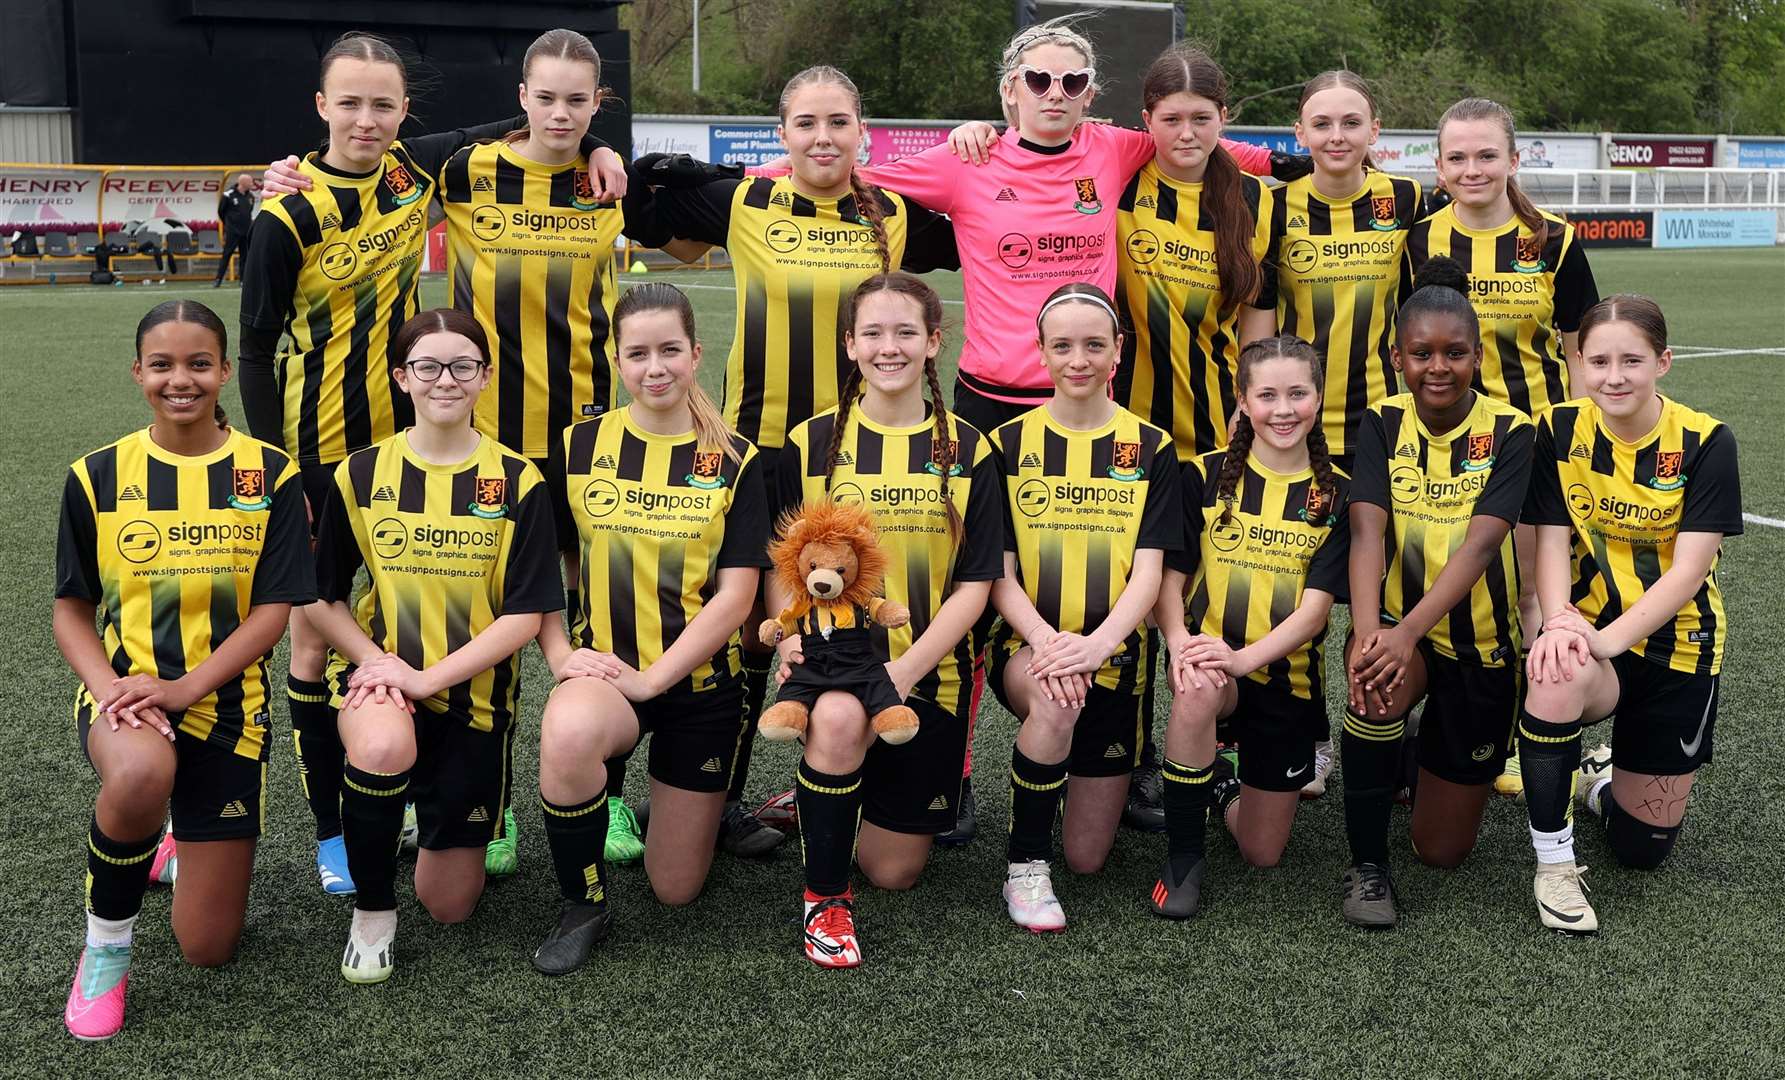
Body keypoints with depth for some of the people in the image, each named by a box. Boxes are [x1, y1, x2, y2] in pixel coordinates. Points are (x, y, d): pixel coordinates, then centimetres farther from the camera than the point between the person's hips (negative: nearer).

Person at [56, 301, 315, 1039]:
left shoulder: (269, 475, -3)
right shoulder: (97, 477, 0)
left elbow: (274, 610, -7)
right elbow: (71, 611, 4)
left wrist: (184, 686, -20)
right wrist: (109, 688, -16)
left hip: (226, 700, 0)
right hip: (124, 691, 0)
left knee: (208, 948, 2)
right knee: (141, 774, -41)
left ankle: (187, 841, 39)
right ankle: (106, 945, -11)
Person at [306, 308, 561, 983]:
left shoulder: (517, 482, -6)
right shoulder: (361, 474, -1)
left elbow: (526, 615, -9)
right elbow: (323, 598, 4)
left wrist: (427, 677, -19)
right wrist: (376, 659, -15)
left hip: (474, 689, 0)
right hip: (379, 671, 0)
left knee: (450, 905, 4)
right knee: (382, 748, -40)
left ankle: (441, 813, 39)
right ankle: (372, 913, -13)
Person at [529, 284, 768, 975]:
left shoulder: (733, 461, -2)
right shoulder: (580, 446, 1)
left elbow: (736, 594, -8)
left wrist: (651, 679, -17)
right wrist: (560, 654, -11)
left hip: (699, 679, 0)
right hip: (602, 667, 0)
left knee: (677, 888, 5)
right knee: (568, 733, -39)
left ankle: (692, 803, 42)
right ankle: (582, 907, -11)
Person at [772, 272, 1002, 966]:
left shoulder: (966, 451, 1)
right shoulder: (812, 443, 1)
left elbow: (974, 584, -2)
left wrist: (904, 671, -16)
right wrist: (793, 641, -18)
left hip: (928, 674, 2)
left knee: (896, 870, 3)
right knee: (840, 717, -38)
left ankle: (825, 802, 38)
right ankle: (825, 896, -15)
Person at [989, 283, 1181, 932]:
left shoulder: (1151, 448, 3)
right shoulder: (1009, 443, 1)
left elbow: (1148, 570, -6)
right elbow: (997, 572, -4)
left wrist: (1096, 644, -25)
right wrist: (1045, 641, -24)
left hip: (1113, 657, 1)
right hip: (1026, 645, -1)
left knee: (1088, 858, 3)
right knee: (1054, 702, -39)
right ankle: (1025, 865, -17)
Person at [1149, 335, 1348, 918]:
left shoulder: (1335, 495, -2)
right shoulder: (1205, 476, -2)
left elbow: (1316, 605, -11)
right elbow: (1169, 577, -4)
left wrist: (1244, 657, -28)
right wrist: (1180, 641, -26)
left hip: (1287, 677, 1)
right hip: (1208, 653, -1)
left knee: (1263, 853, 5)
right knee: (1199, 690, -40)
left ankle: (1222, 784, 41)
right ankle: (1183, 854, -19)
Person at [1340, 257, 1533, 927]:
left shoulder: (1509, 431, -12)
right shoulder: (1382, 424, -7)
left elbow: (1479, 544, -25)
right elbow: (1366, 532, -21)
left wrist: (1409, 631, -40)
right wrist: (1367, 634, -39)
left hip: (1481, 644, 0)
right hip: (1396, 627, 0)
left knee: (1443, 850, 4)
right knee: (1378, 682, -38)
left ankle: (1471, 761, 40)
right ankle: (1367, 866, -18)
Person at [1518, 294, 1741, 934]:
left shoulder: (1705, 443, -13)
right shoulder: (1560, 432, -6)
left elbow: (1689, 569, -19)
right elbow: (1551, 541, -10)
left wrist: (1608, 639, -32)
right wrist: (1560, 622, -30)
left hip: (1676, 645, 0)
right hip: (1586, 630, 0)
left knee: (1642, 849, 4)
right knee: (1555, 683, -40)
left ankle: (1601, 780, 42)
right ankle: (1554, 863, -19)